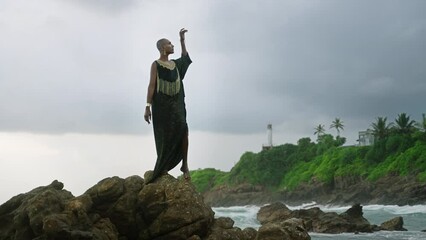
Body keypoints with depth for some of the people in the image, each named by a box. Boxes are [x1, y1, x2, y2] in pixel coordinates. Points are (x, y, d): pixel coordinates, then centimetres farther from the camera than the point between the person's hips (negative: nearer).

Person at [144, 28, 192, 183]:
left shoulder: (175, 64, 13)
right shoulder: (156, 64, -3)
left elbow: (185, 58, 35)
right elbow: (151, 85, -7)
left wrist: (182, 40, 30)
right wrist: (148, 106, -15)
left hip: (176, 104, 4)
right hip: (161, 104, -4)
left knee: (183, 130, -15)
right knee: (164, 137, -2)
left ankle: (185, 165, -10)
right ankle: (163, 168, 8)